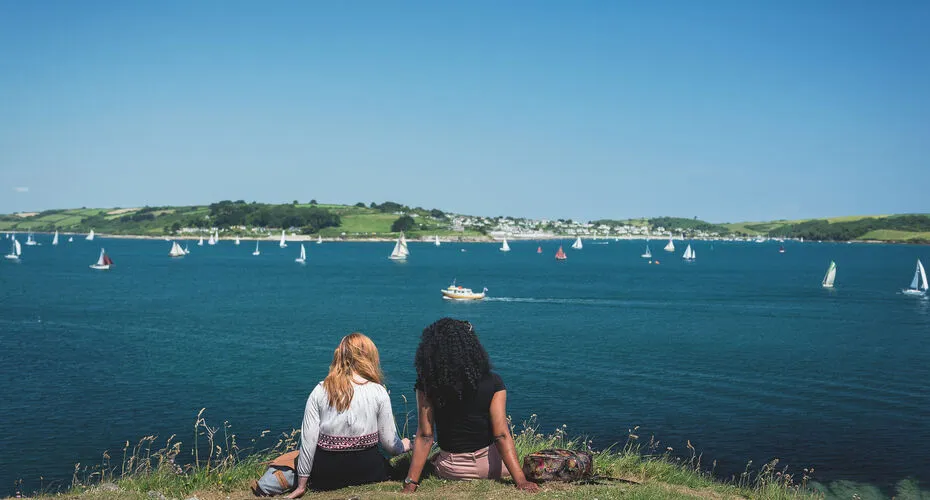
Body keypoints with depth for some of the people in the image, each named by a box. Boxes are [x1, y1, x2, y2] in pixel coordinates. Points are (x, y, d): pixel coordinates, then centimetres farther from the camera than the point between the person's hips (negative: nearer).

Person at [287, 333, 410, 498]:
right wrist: (404, 446, 20)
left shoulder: (320, 391, -5)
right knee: (384, 464, 31)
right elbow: (390, 443, -4)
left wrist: (301, 485, 3)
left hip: (324, 477, 2)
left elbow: (308, 441, -7)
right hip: (366, 470, -2)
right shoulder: (378, 392, -8)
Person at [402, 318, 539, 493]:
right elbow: (501, 435, -19)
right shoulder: (492, 383, -14)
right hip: (492, 468, -1)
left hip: (450, 471, 1)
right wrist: (521, 480, -18)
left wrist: (410, 483, -10)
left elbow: (424, 437, -14)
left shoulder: (427, 386, -13)